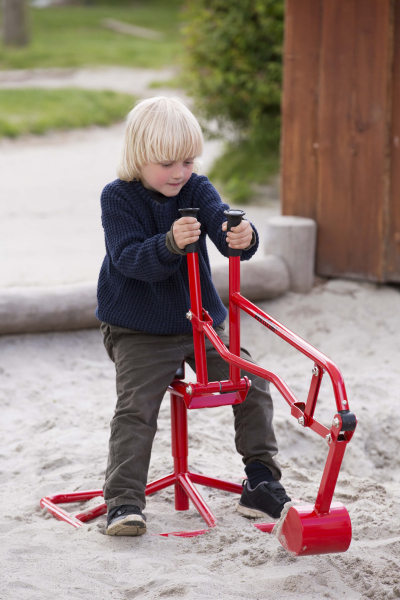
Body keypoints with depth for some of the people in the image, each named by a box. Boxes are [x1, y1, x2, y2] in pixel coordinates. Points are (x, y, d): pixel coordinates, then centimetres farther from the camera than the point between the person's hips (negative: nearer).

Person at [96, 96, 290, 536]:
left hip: (201, 322, 4)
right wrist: (170, 244, -42)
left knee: (251, 384, -4)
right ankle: (123, 501, -13)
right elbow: (128, 257, -23)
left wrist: (242, 238, -42)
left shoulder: (197, 190, -1)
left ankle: (262, 475, 9)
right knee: (135, 407, -18)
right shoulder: (118, 198, -11)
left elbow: (222, 224, -18)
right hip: (138, 330, -4)